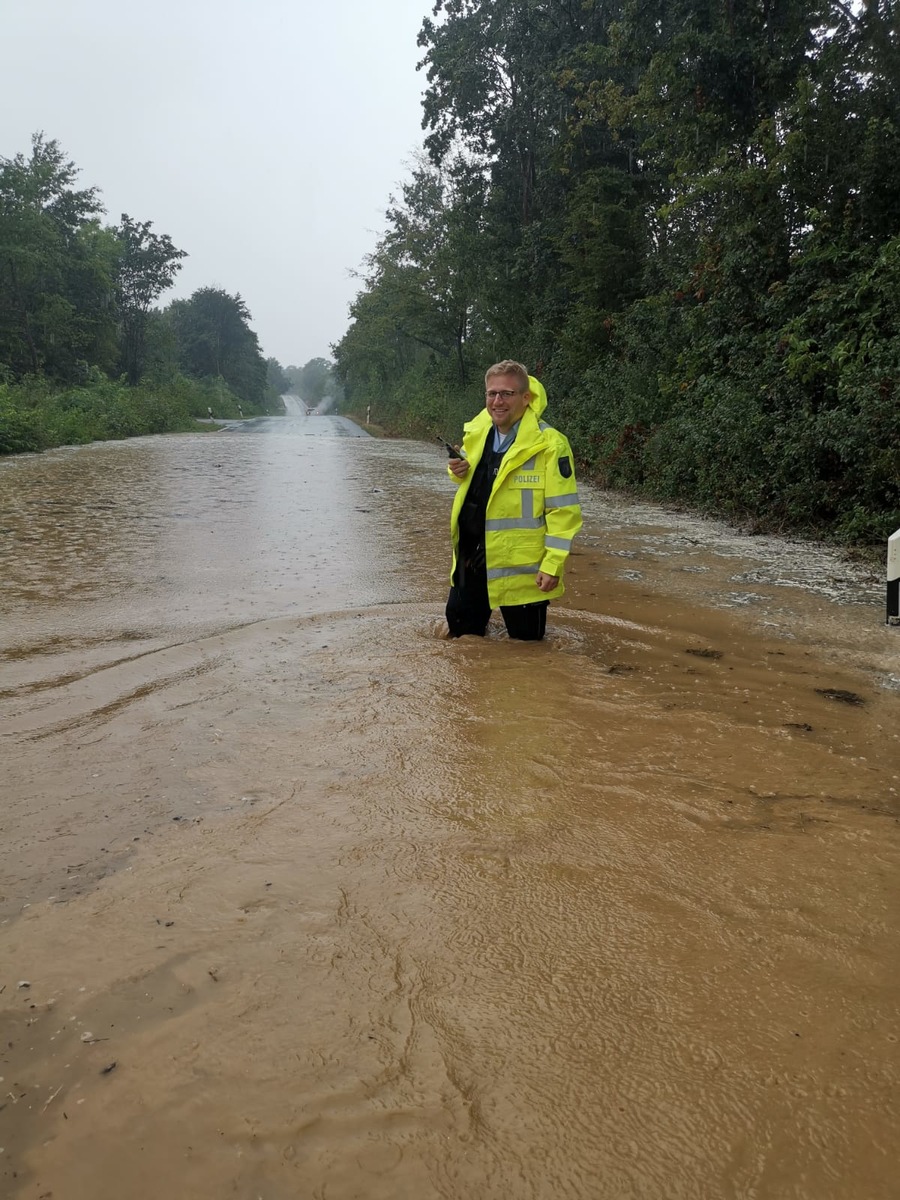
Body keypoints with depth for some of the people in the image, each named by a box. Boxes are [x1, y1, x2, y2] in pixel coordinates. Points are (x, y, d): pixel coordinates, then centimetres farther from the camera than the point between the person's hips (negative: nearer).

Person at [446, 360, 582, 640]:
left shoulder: (548, 443, -17)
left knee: (525, 644, 8)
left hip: (521, 565, -6)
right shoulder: (475, 432, 3)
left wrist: (553, 564, -18)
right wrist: (460, 473, -3)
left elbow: (563, 510, -16)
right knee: (461, 629, 21)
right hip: (471, 556, 7)